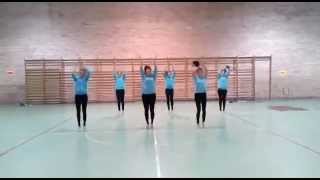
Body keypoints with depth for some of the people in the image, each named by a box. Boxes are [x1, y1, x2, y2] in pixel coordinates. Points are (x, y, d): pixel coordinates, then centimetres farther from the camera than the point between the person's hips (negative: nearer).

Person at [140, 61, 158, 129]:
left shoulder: (153, 76, 7)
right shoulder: (143, 76, 5)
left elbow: (155, 70, -5)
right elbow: (141, 70, -6)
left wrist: (154, 63, -18)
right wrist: (141, 63, -19)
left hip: (152, 94, 1)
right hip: (145, 95, 0)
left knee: (152, 110, 4)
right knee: (146, 110, 5)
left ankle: (152, 123, 15)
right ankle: (147, 123, 14)